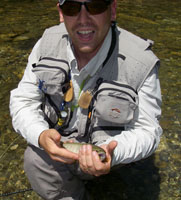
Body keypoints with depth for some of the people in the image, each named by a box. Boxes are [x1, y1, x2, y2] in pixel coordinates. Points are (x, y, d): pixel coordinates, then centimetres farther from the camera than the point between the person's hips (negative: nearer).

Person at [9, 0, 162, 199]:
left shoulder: (142, 62, -25)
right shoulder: (47, 43, -14)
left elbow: (146, 130, -18)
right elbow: (22, 100, -9)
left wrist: (112, 153, -40)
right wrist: (41, 136, -30)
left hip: (105, 148, -4)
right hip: (56, 138, 5)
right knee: (34, 157, -22)